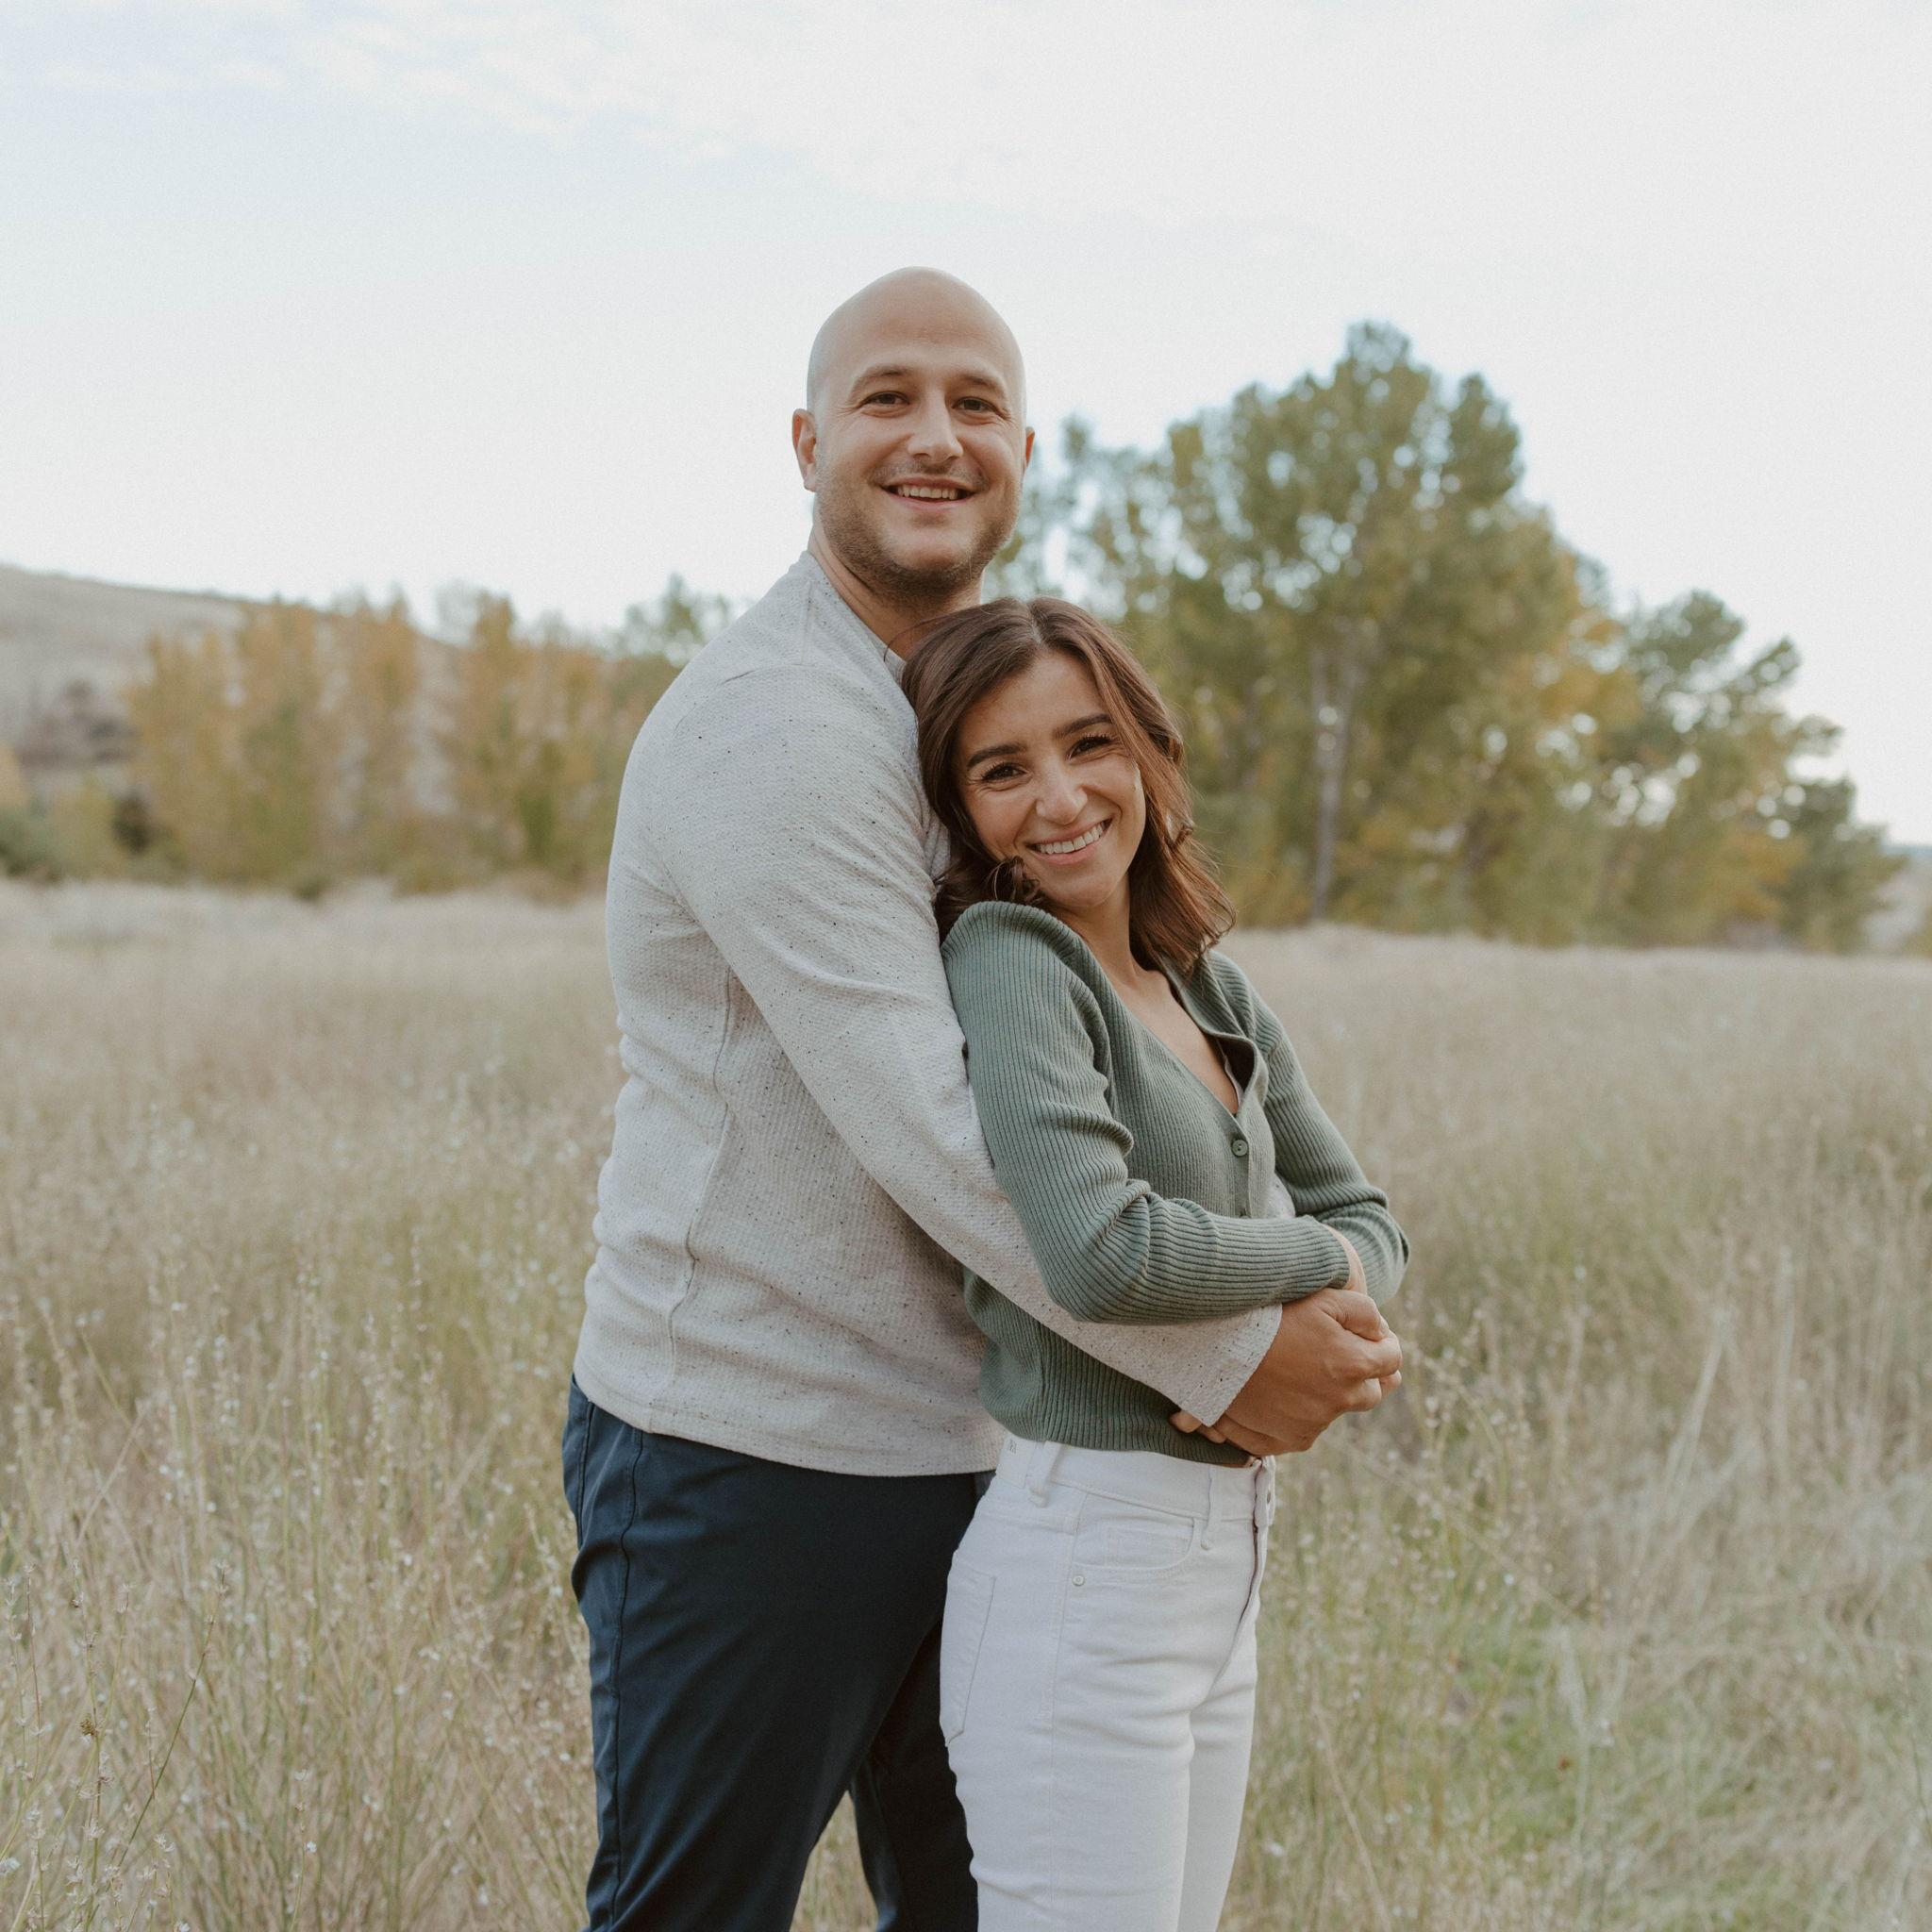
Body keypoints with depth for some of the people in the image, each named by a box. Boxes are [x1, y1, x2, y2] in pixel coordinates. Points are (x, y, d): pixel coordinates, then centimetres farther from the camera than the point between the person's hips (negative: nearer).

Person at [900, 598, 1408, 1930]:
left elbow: (1366, 1216, 14)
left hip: (1221, 1565, 8)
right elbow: (1102, 1254, -27)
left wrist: (1324, 1314, -8)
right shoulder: (1008, 956, -14)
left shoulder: (1211, 987, 10)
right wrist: (1315, 1258, -9)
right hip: (1080, 1558, -8)